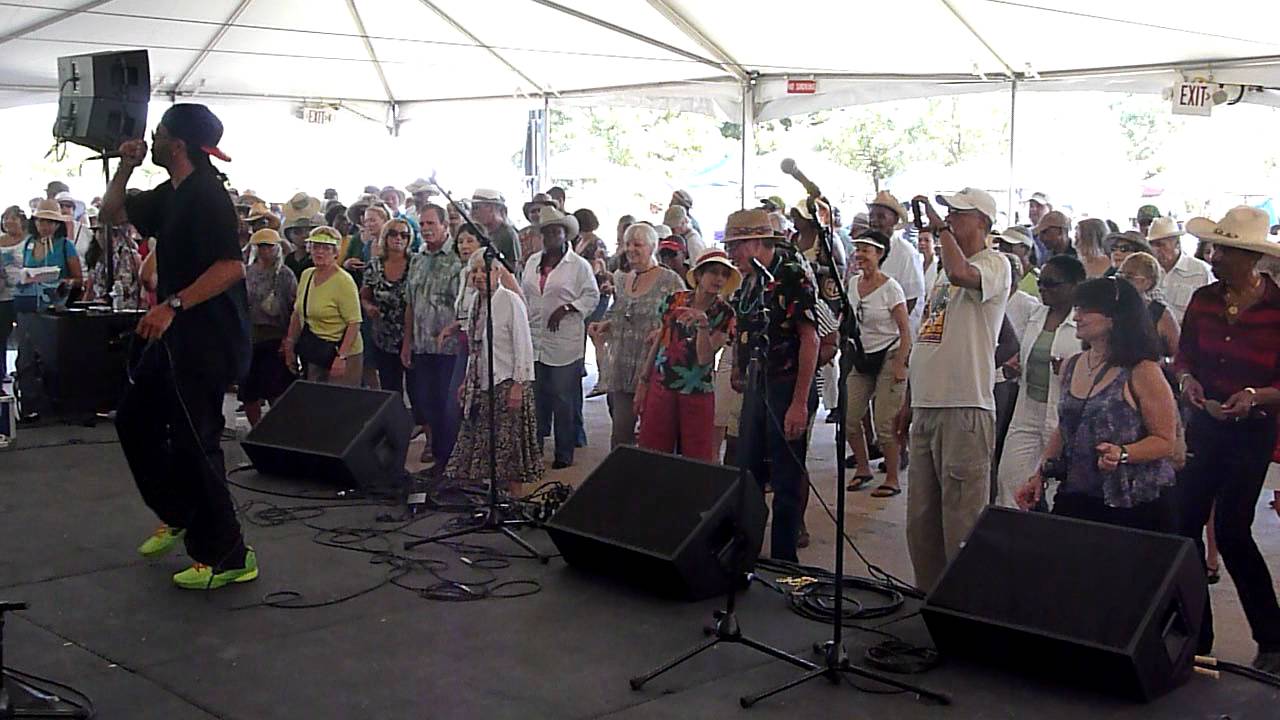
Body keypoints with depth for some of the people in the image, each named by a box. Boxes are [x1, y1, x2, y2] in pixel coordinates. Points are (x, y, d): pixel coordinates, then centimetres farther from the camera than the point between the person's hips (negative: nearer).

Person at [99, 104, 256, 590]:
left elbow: (231, 267, -27)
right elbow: (113, 213, 26)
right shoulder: (170, 196, 14)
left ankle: (227, 557, -1)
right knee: (134, 418, 20)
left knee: (192, 442, -9)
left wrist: (173, 305, -31)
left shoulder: (207, 195, -17)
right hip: (177, 336, 11)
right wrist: (126, 167, 10)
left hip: (208, 339, -11)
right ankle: (179, 515, 32)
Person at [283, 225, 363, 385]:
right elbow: (297, 314, 17)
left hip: (340, 355, -7)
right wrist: (290, 346, 15)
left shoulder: (344, 281, -15)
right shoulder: (306, 275, 8)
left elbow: (354, 324, -18)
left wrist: (341, 357, -24)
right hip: (312, 356, 7)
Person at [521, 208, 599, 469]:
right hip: (534, 342, 5)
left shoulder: (579, 265, -1)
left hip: (564, 344, -5)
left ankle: (564, 453, 9)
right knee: (536, 397, 9)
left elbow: (592, 296, -3)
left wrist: (566, 309, -14)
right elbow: (523, 295, 19)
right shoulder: (532, 262, 15)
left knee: (563, 400, 0)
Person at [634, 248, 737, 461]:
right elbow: (657, 342, 10)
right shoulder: (674, 301, 0)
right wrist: (643, 381, 11)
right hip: (660, 388, 1)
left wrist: (703, 323, -28)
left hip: (697, 395, -1)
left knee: (696, 459, 1)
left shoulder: (724, 314, -4)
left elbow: (704, 358, -14)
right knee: (653, 454, 2)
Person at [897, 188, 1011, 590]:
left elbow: (962, 274, -31)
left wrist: (940, 227, -16)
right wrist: (909, 404, 22)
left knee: (962, 516, -5)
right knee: (921, 515, 13)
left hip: (965, 409, -9)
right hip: (927, 406, 9)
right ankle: (929, 594, 24)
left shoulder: (994, 264, -5)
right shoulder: (946, 270, 21)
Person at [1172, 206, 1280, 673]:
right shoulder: (1204, 300, 2)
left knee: (1232, 531, -6)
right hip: (1203, 425, 5)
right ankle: (1195, 635, 17)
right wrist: (1187, 379, -10)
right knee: (1185, 522, 3)